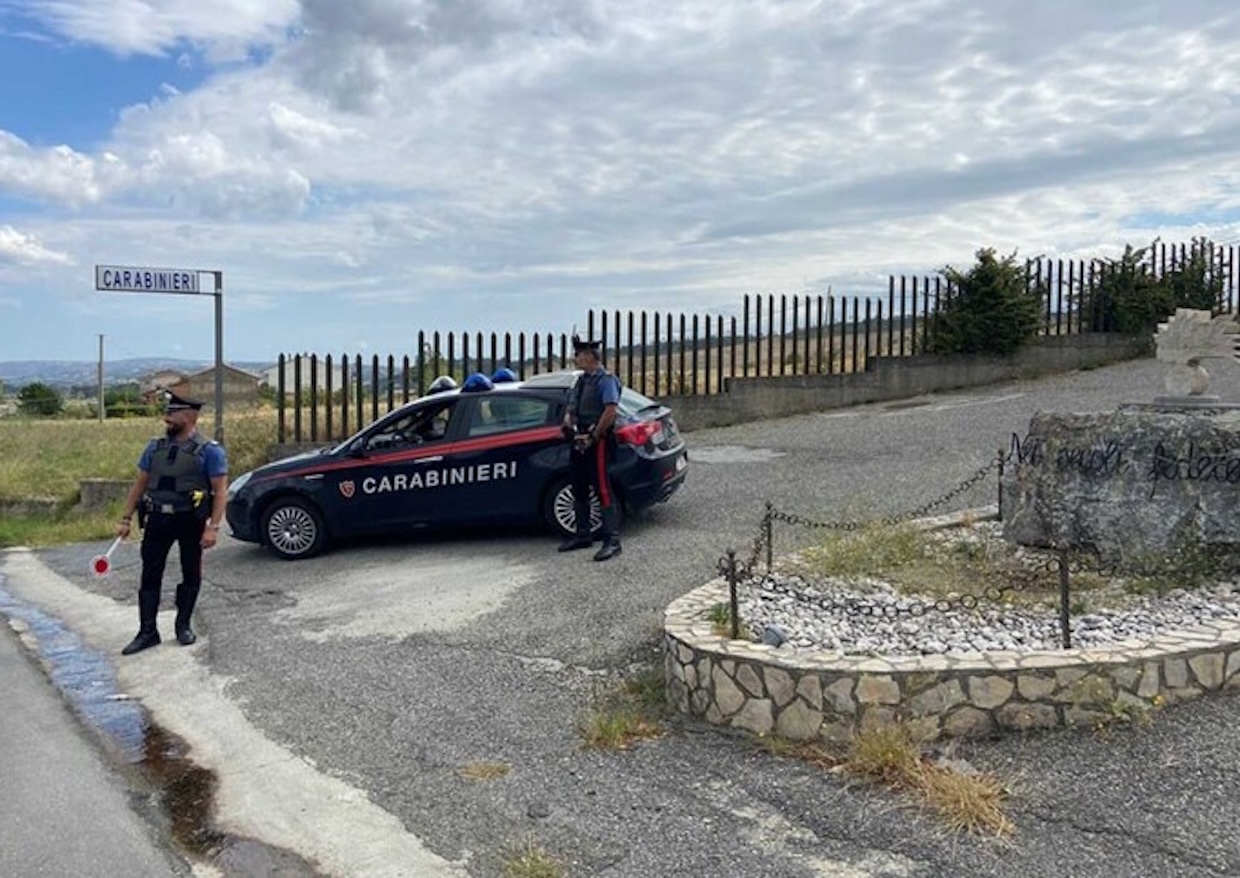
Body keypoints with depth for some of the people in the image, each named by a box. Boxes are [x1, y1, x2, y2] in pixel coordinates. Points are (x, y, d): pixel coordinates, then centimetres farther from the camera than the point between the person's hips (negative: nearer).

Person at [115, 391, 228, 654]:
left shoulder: (209, 451, -7)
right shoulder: (155, 447, 8)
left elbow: (220, 492, -10)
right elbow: (139, 484, 13)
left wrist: (213, 527, -18)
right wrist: (126, 518, 8)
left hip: (190, 520, -4)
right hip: (158, 519, 4)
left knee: (191, 575, 8)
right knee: (150, 576, 2)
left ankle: (183, 626, 23)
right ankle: (147, 632, 9)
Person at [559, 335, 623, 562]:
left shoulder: (606, 380, -12)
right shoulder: (581, 380, 15)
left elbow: (610, 411, -22)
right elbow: (571, 407, 22)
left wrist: (593, 437, -19)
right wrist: (567, 421, 1)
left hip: (597, 442, -9)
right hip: (581, 441, 9)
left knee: (603, 490, -9)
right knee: (579, 490, 15)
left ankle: (612, 541, -6)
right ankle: (582, 536, 27)